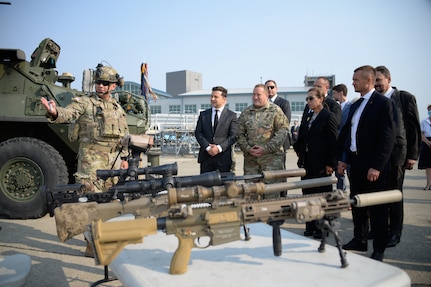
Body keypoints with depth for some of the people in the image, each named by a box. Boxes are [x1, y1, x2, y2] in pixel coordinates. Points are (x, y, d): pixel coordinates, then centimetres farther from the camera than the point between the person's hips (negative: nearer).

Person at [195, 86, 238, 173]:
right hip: (206, 156, 2)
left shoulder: (231, 116, 3)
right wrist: (207, 147, -10)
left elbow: (234, 136, -3)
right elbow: (198, 133, 5)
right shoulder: (203, 114, 12)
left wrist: (219, 148, -14)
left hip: (224, 156, -2)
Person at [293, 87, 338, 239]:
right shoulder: (308, 116, 13)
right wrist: (299, 150, 7)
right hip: (307, 162, 7)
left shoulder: (328, 116, -8)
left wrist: (330, 164, -15)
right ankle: (310, 227, 22)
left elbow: (333, 141, -12)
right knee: (308, 194, 11)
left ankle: (322, 228, 17)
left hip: (321, 164, -7)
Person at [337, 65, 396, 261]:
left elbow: (388, 138, -16)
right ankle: (360, 240, 31)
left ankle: (379, 249, 17)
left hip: (373, 165, -7)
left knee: (377, 208, 4)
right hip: (355, 162, 8)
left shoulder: (383, 103, -11)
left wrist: (377, 166, -19)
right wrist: (342, 159, 10)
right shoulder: (356, 105, 13)